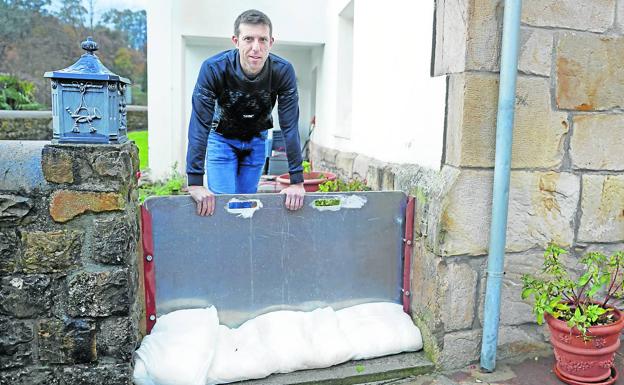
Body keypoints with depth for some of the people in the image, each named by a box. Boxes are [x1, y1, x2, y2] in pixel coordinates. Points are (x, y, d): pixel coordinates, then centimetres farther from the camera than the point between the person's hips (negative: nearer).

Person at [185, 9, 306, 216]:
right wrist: (195, 183, -35)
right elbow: (199, 124, -30)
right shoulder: (213, 68, -30)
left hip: (256, 140, 2)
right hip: (221, 139, -1)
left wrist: (297, 182, -27)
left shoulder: (283, 72, -26)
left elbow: (290, 126, -24)